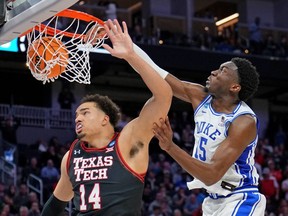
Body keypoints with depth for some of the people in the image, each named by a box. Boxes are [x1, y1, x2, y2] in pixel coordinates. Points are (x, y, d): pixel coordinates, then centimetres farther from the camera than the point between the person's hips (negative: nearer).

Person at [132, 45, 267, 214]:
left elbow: (212, 175, -30)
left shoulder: (244, 122, -23)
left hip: (240, 201, -7)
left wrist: (170, 147, -39)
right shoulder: (201, 97, -2)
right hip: (213, 200, 7)